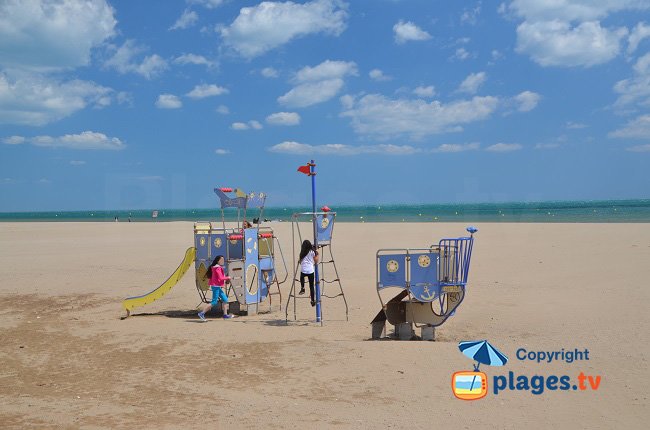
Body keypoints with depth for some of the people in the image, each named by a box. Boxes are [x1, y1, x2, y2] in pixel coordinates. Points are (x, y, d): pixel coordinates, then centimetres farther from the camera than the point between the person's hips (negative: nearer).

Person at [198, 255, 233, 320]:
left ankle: (225, 314, 14)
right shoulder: (218, 268, -15)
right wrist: (227, 278, -6)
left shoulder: (215, 268, 15)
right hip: (216, 286, -10)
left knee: (225, 300, 10)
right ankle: (202, 313, -5)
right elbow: (220, 278, -21)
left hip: (218, 287, 10)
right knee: (214, 302, -8)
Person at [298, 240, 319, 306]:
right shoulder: (312, 252, -1)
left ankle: (302, 288, 19)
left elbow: (300, 261, 8)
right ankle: (313, 301, 5)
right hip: (310, 270, -1)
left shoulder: (302, 253, 4)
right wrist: (317, 255, 14)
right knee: (311, 286, 6)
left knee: (302, 277, 38)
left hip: (303, 270, 1)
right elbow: (316, 262, 2)